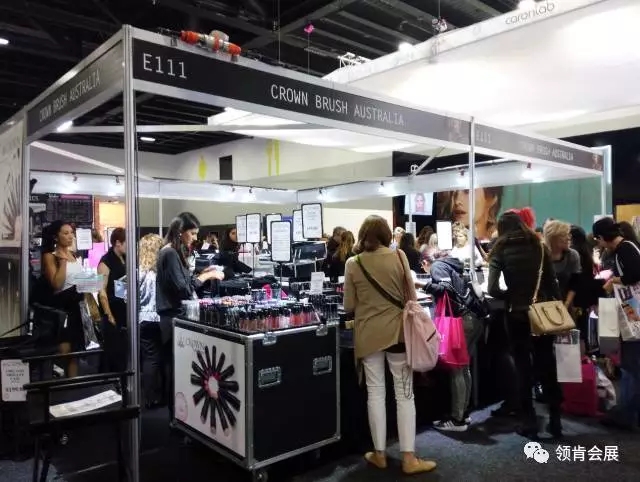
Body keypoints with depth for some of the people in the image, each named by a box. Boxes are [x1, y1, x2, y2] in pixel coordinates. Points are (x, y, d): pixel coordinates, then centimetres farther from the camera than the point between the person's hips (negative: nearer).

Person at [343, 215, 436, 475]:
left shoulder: (353, 263, -4)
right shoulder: (398, 256, -5)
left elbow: (349, 305, 1)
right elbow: (411, 295, 1)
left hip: (368, 334, 1)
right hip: (397, 330, 0)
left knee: (375, 392, 10)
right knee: (404, 393, 7)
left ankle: (379, 454, 19)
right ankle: (409, 458, 11)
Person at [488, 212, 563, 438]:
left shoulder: (500, 251, -5)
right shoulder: (539, 247, 3)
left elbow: (492, 288, -16)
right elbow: (552, 282, 1)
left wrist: (510, 297, 2)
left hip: (516, 315, -3)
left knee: (523, 368, 8)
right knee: (547, 366, 13)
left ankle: (528, 423, 14)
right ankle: (555, 420, 21)